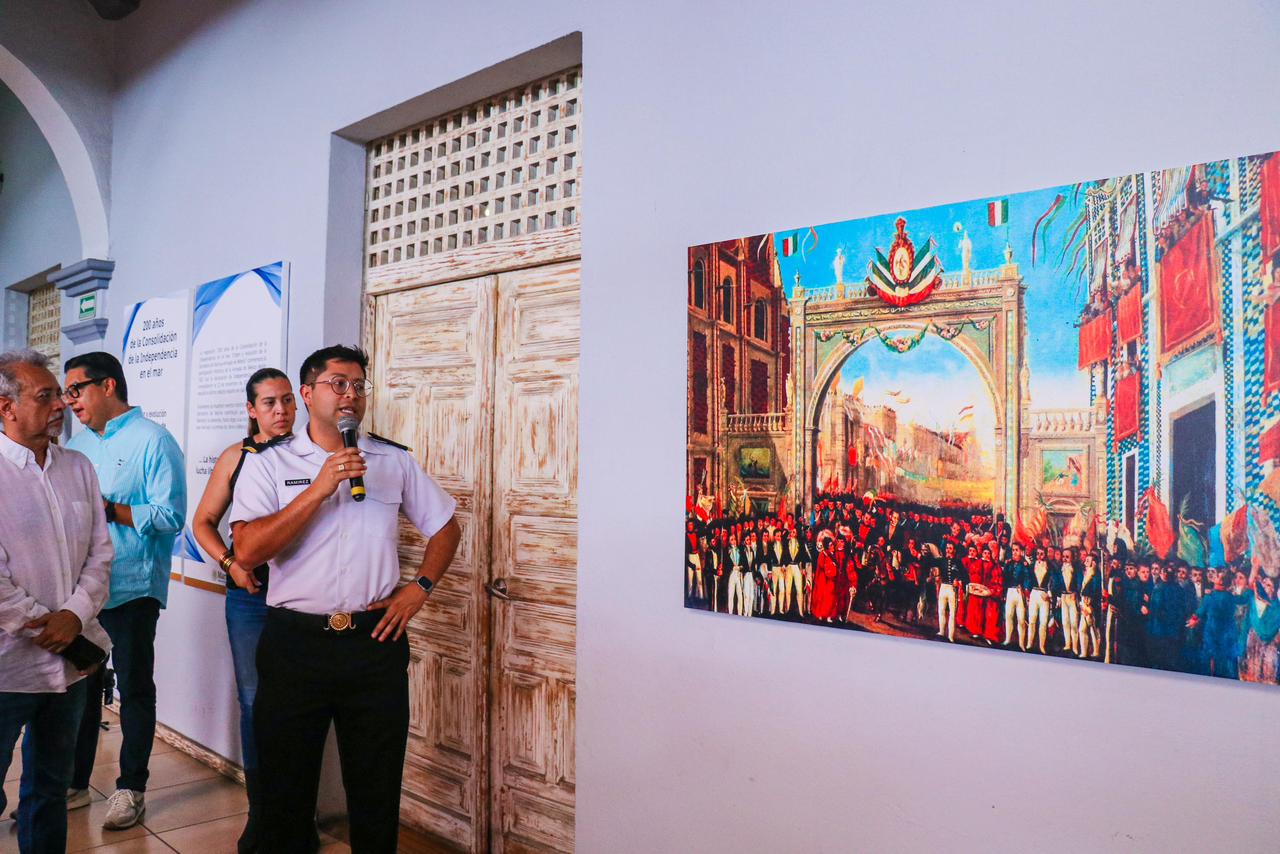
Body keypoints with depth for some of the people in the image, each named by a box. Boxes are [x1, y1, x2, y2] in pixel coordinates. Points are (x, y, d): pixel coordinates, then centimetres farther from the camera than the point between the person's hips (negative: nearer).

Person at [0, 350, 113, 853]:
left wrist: (75, 615, -7)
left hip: (70, 659, 5)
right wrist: (43, 626, -12)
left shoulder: (78, 468, 7)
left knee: (51, 786, 19)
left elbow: (100, 551, 6)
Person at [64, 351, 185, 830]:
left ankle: (131, 789, 18)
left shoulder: (153, 441, -9)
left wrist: (108, 509, -21)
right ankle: (74, 784, 29)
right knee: (79, 686, 15)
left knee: (135, 689, 5)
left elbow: (171, 516, -17)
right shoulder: (78, 445, 14)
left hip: (131, 589, -7)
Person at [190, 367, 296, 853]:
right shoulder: (236, 457, 4)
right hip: (250, 594, 2)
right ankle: (259, 812, 23)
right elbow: (203, 522, 12)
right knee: (254, 701, 8)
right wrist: (230, 564, -2)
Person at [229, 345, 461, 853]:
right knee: (286, 790, 13)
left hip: (375, 642, 2)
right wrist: (319, 488, -19)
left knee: (377, 788, 13)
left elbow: (445, 526, 15)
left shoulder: (395, 462, 6)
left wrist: (419, 588, 1)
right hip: (295, 643, -1)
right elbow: (247, 552, -13)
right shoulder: (268, 464, 0)